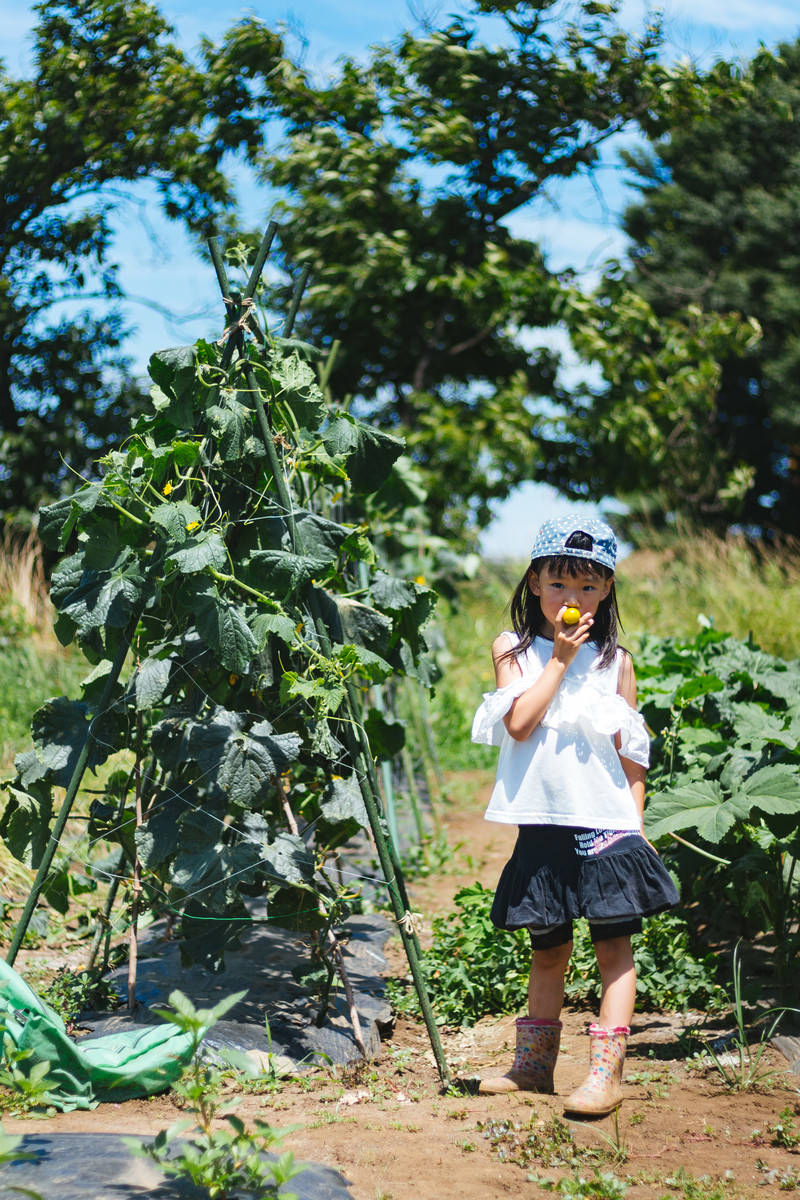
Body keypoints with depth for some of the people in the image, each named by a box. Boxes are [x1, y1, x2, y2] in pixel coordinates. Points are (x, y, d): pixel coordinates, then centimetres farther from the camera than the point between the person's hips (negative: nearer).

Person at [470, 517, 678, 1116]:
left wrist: (637, 826, 4)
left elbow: (631, 752, 8)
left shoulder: (616, 661, 6)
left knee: (614, 945, -5)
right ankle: (534, 1066, 25)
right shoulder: (514, 650, 5)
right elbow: (519, 723, -12)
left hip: (607, 824, -1)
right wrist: (561, 657, -9)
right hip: (544, 826, 1)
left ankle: (606, 1073, -3)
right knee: (548, 949, 13)